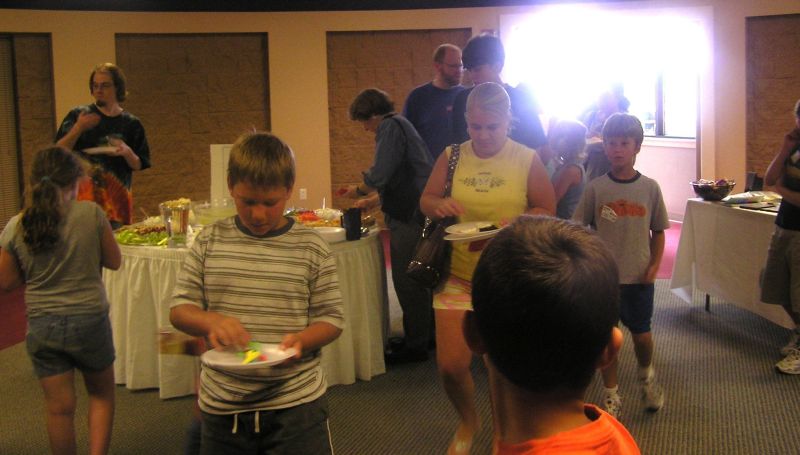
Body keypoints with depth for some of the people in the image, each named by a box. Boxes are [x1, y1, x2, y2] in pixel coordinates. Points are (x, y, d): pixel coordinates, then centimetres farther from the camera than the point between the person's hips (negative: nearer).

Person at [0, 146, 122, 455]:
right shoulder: (91, 214, -12)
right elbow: (114, 261, -1)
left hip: (42, 326, 2)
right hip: (90, 321, -1)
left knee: (59, 407, 12)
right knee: (101, 395, 20)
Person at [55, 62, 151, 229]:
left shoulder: (131, 123, 7)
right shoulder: (77, 115, 6)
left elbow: (139, 165, 8)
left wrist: (127, 152, -12)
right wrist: (78, 128, -13)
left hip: (117, 198, 1)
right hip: (83, 196, -1)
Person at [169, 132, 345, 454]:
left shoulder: (311, 248, -3)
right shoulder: (210, 242, 2)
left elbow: (331, 318, 0)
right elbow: (179, 309, 3)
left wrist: (301, 340, -20)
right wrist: (210, 321, -18)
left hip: (296, 400, -2)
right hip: (222, 403, 2)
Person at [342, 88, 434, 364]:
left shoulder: (390, 126, -11)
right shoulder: (400, 125, 20)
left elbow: (379, 175, -20)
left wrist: (359, 190, -2)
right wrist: (373, 199, 26)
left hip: (407, 216, -10)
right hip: (413, 212, 10)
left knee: (407, 282, -3)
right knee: (416, 280, 17)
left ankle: (415, 345, 4)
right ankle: (425, 335, 26)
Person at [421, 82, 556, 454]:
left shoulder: (527, 160, -3)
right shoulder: (452, 157, 2)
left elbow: (546, 211, -2)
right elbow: (425, 200, 9)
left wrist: (510, 224, -20)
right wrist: (438, 205, -15)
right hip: (458, 273, 2)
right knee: (450, 365, -2)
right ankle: (468, 422, 30)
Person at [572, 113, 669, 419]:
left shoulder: (649, 187, -3)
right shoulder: (595, 188, -5)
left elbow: (658, 232, 5)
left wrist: (654, 266, -5)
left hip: (639, 277, 1)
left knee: (642, 335, 11)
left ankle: (646, 375, 43)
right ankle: (611, 396, 24)